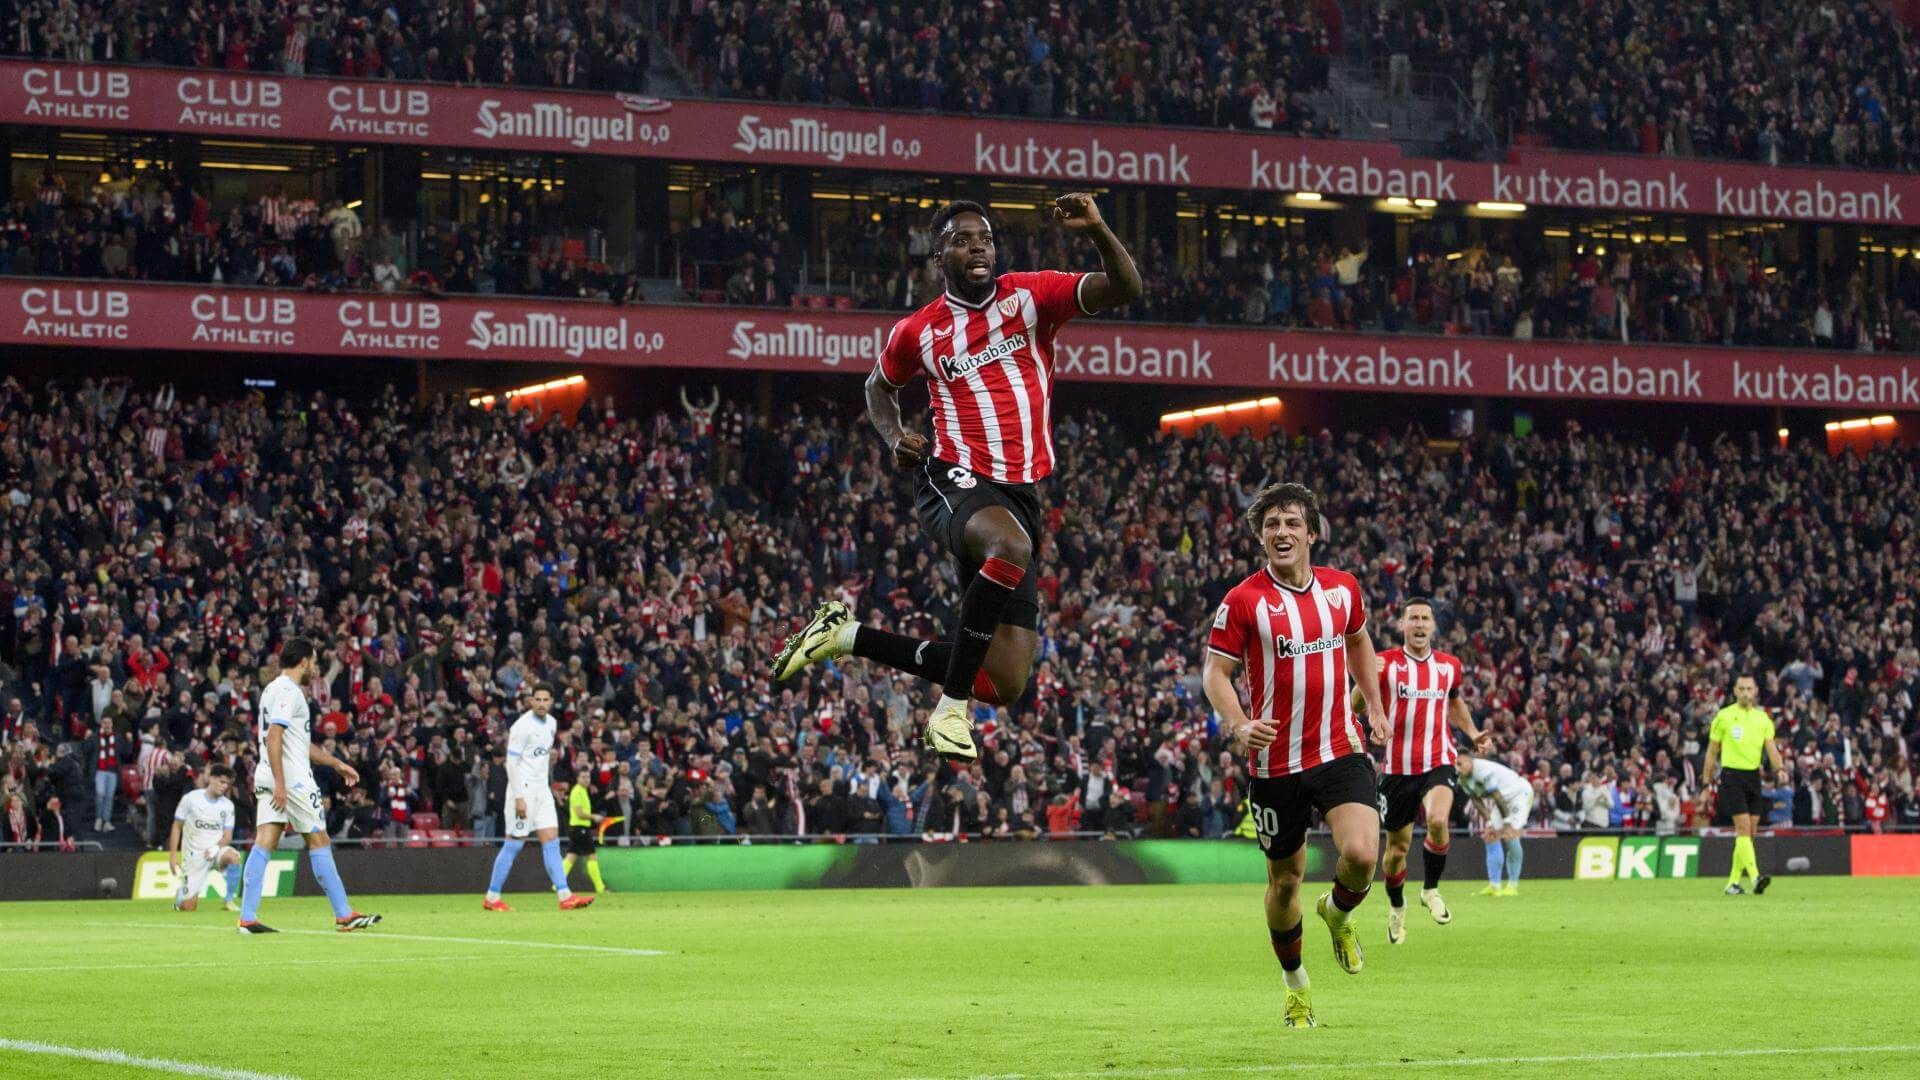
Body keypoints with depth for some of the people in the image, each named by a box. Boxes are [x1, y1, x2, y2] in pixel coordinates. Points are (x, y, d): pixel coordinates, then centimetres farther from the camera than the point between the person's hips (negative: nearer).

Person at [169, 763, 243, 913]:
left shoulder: (227, 805, 3)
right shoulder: (191, 798, -5)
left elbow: (228, 836, 2)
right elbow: (177, 826, 2)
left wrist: (216, 848, -20)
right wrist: (173, 855, -5)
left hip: (215, 849, 2)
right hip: (194, 855, -2)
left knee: (233, 856, -35)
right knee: (188, 907, -8)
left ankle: (230, 900, -21)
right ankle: (181, 894, 30)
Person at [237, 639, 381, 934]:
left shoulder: (273, 689, 22)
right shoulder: (288, 691, -10)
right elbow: (273, 736, -21)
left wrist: (336, 763, 33)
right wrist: (279, 783, -24)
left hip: (266, 778, 9)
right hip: (292, 778, -9)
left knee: (264, 843, 1)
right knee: (319, 841, -1)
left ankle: (247, 918, -8)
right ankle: (344, 915, 3)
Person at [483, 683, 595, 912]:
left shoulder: (551, 723, 11)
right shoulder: (523, 726, -14)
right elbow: (512, 763, -16)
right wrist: (518, 797, -20)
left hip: (542, 789, 7)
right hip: (523, 788, -7)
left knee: (551, 842, 1)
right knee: (514, 844, -5)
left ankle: (565, 896, -4)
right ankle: (491, 898, 2)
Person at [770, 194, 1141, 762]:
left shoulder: (1031, 294, 4)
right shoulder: (918, 331, 6)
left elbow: (1125, 290, -8)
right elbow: (880, 385, 27)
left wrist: (1098, 231, -25)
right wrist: (893, 437, 6)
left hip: (1021, 494, 3)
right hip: (954, 479, -3)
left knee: (1005, 684, 0)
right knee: (1012, 547, -41)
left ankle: (848, 635, 18)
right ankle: (951, 709, -29)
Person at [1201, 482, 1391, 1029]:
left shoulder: (1342, 587, 4)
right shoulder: (1243, 600, -8)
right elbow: (1216, 672, -6)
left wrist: (1375, 707, 17)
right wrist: (1237, 725, -23)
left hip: (1340, 750, 2)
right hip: (1275, 761, -1)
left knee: (1361, 854, -20)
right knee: (1285, 880, 9)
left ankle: (1339, 913, 16)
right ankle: (1295, 983, 33)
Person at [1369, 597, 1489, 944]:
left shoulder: (1450, 665, 7)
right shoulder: (1385, 663, -4)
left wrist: (1473, 733, 12)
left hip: (1438, 763, 1)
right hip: (1397, 768, -1)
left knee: (1438, 820, -28)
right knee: (1397, 847, 8)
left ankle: (1431, 890, -4)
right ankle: (1396, 906, 37)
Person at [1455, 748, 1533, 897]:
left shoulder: (1484, 770, -33)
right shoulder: (1463, 780, -7)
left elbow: (1498, 798, -28)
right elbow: (1478, 802, -1)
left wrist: (1507, 824, -22)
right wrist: (1488, 823, -11)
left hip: (1520, 793, -9)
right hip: (1502, 799, 9)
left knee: (1510, 837, -20)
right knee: (1492, 838, 0)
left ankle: (1513, 885, -14)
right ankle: (1494, 885, 0)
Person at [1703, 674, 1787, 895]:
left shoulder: (1763, 718, 9)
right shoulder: (1723, 716, 0)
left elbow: (1771, 748, 0)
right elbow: (1712, 752, 4)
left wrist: (1780, 768, -20)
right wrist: (1706, 783, 3)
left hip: (1754, 776, 5)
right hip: (1732, 775, -5)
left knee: (1749, 832, 6)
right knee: (1743, 828, -16)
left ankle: (1733, 882, 15)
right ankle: (1755, 877, -26)